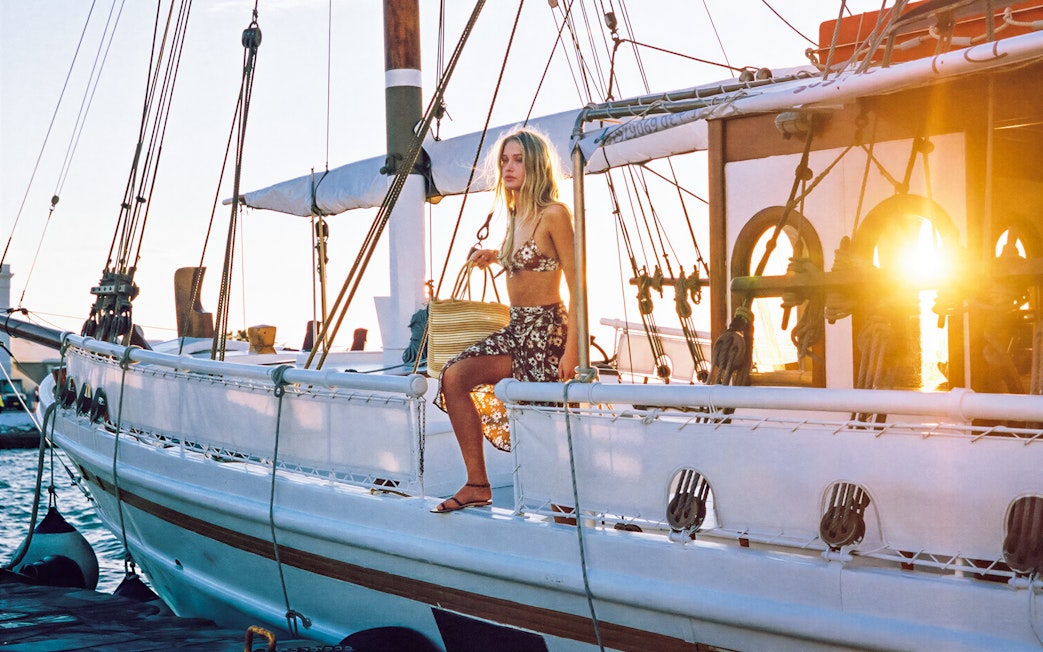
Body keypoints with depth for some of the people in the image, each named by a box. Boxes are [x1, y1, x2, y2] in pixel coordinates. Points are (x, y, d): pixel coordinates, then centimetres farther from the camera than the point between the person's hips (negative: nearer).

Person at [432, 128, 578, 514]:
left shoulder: (554, 214, -12)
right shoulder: (515, 215, 13)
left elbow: (577, 284, -15)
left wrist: (572, 349, -21)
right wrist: (494, 256, 15)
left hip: (548, 330, -8)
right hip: (517, 329, 8)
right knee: (454, 375, -11)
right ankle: (477, 485, -7)